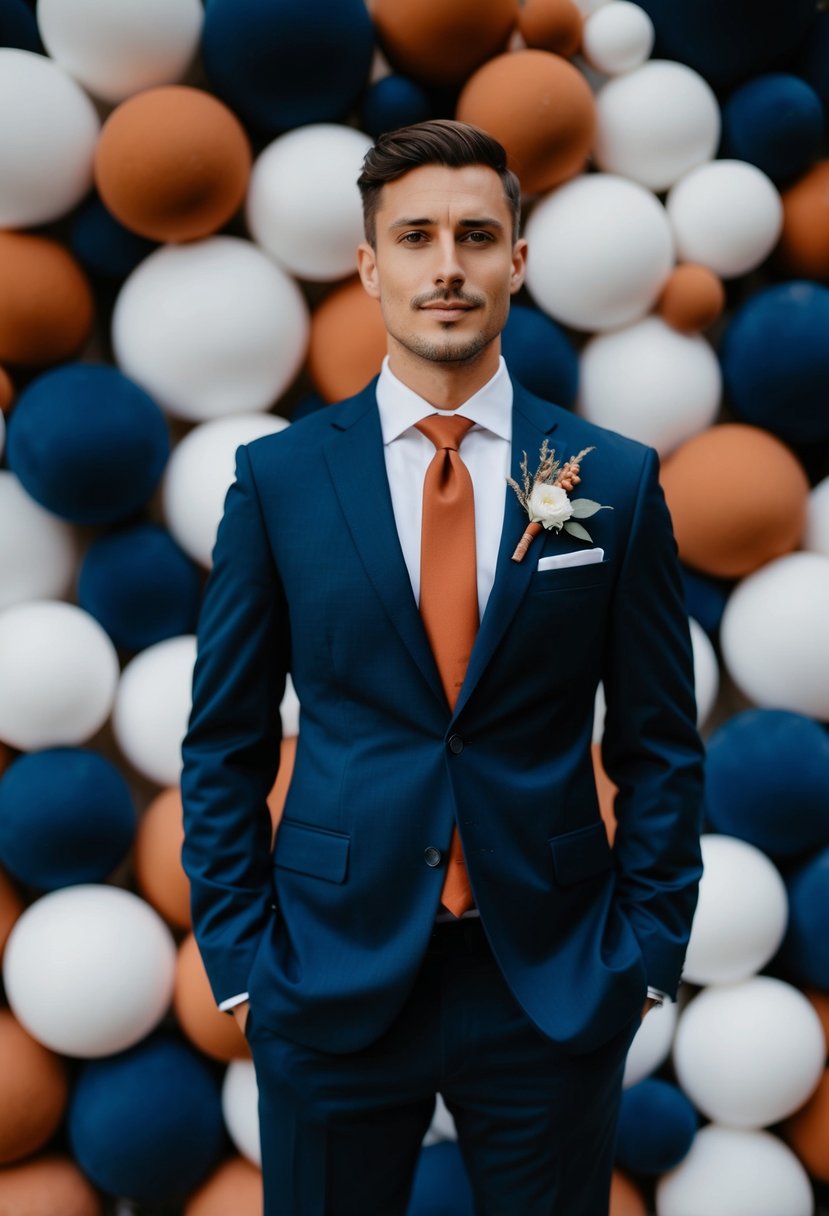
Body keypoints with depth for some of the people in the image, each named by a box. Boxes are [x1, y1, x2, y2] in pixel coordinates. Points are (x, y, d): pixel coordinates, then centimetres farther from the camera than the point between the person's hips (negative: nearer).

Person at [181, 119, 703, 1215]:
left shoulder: (617, 481, -1)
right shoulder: (277, 479, -2)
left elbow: (660, 746, 3)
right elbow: (226, 744, 2)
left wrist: (647, 954, -1)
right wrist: (237, 957, -2)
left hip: (557, 987, 1)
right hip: (331, 983, 0)